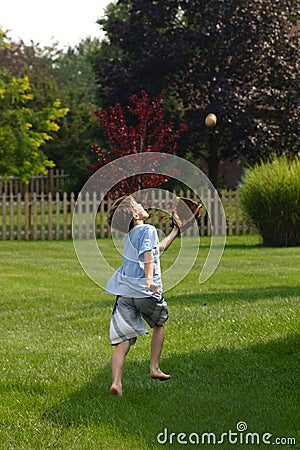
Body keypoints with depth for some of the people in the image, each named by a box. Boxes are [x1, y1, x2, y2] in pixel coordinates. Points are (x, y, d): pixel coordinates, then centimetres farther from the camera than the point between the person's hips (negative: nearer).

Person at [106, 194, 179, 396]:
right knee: (159, 324, 23)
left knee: (123, 341, -1)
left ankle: (116, 382, -14)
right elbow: (148, 254, -22)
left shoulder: (129, 236, 22)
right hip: (145, 291, -6)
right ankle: (155, 368, 23)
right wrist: (149, 279, -35)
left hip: (124, 292, 6)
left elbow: (158, 248, 37)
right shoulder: (148, 230, -2)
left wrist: (175, 231, 47)